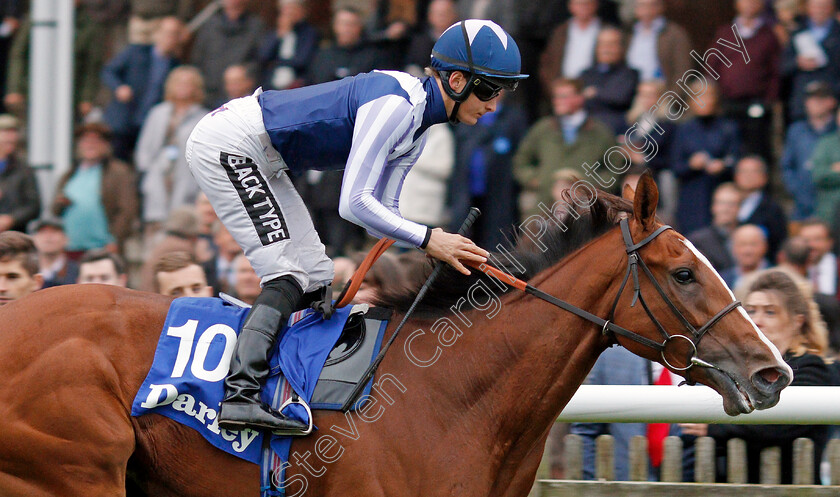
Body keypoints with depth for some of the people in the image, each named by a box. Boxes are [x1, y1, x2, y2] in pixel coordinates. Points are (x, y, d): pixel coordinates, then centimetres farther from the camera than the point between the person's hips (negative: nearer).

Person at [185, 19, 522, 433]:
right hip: (226, 144, -10)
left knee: (315, 275, 9)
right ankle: (239, 396, -27)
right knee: (290, 274, -18)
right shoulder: (395, 104, -24)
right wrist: (427, 238, -26)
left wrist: (448, 249, -5)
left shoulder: (418, 120, 6)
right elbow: (353, 205, -27)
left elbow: (381, 211, 7)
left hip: (261, 162, 10)